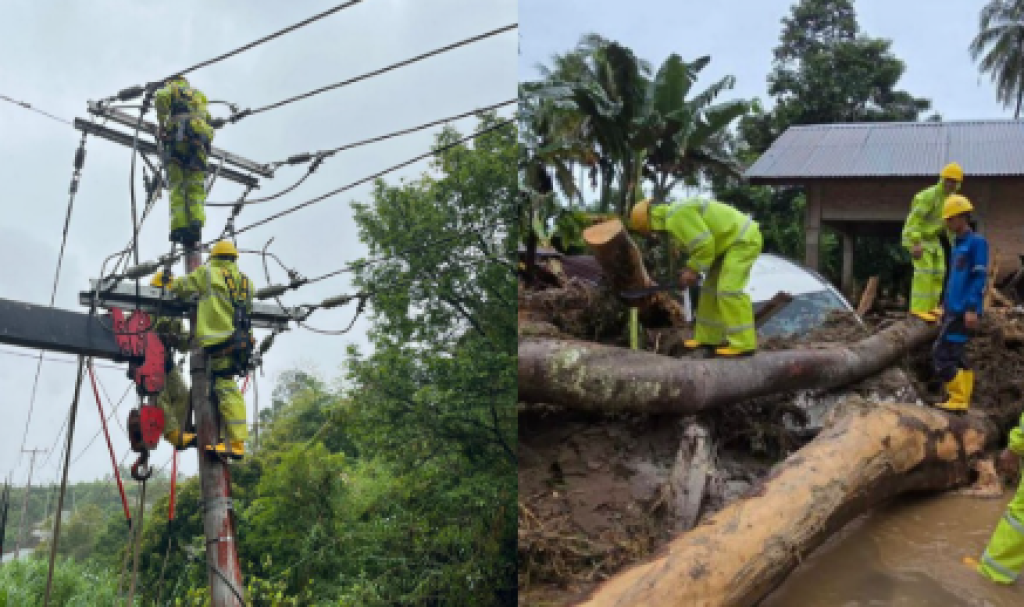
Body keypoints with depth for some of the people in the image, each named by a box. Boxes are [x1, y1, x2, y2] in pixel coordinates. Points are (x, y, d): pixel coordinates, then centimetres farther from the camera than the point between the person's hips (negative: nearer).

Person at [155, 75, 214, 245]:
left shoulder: (173, 89, 21)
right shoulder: (199, 95, 36)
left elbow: (161, 97, -2)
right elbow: (207, 118, 25)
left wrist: (161, 124, 5)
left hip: (178, 134, -3)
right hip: (201, 137, 3)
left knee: (177, 184, -9)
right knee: (196, 185, -6)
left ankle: (179, 223, -25)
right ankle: (196, 220, -28)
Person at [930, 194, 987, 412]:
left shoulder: (977, 242, -8)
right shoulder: (956, 245, 17)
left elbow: (980, 278, -14)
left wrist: (972, 308, -20)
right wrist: (946, 305, 22)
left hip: (964, 311, -9)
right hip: (953, 309, 9)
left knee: (941, 354, -12)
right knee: (955, 357, 10)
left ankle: (959, 399, -6)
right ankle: (961, 401, 14)